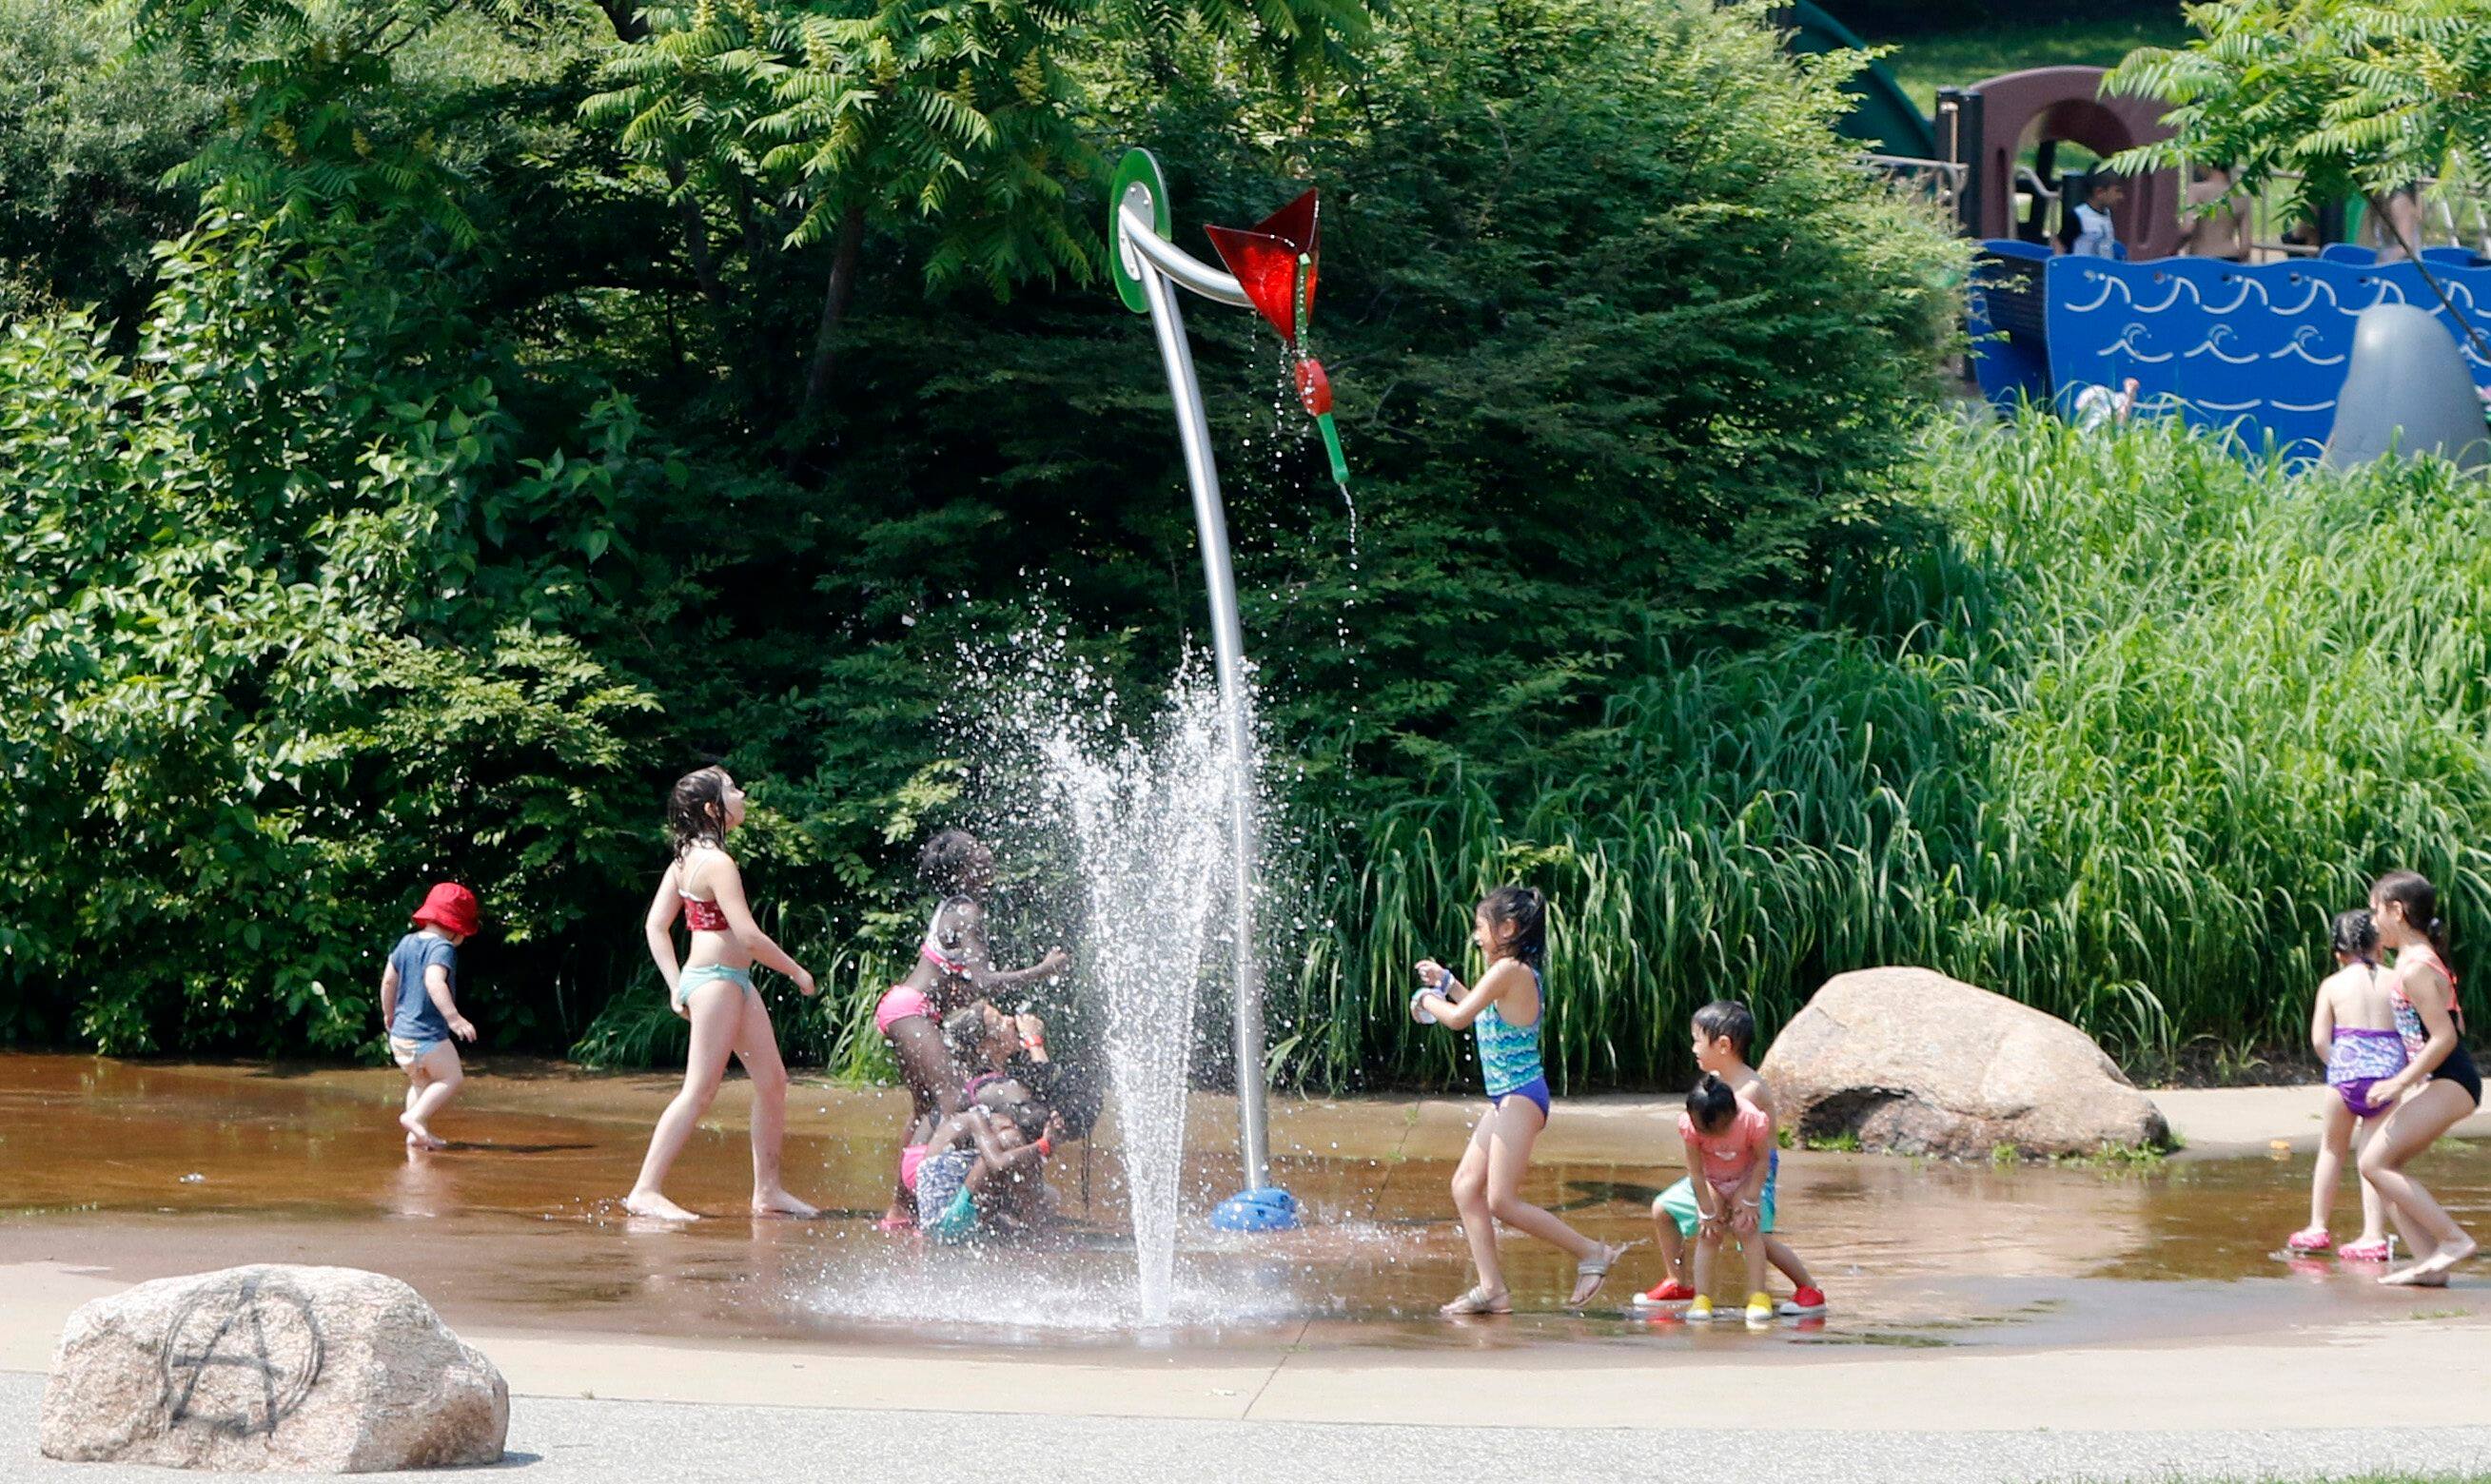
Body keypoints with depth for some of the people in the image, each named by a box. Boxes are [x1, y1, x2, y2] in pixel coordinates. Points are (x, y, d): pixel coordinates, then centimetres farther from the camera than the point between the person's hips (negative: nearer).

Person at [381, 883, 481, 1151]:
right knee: (451, 1078, 1)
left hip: (399, 1035, 9)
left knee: (421, 1083, 22)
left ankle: (418, 1134, 18)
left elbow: (388, 980, 17)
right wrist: (453, 1017, -36)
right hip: (428, 1035, -9)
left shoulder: (406, 943, 11)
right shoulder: (441, 948, -14)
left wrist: (389, 1014, 31)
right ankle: (415, 1117, -12)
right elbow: (434, 981, -31)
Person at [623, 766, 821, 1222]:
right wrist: (797, 971, -8)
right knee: (699, 1091, -9)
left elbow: (656, 924, 11)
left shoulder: (686, 858, 11)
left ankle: (767, 1191, 17)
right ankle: (646, 1190, -9)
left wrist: (676, 984, 9)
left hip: (735, 981, 10)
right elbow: (748, 935, -20)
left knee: (772, 1082, 11)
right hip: (716, 979, -10)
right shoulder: (716, 862, -17)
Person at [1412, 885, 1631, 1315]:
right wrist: (1446, 983, 30)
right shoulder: (1520, 972, 13)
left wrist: (1426, 1001, 2)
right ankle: (1491, 1288, 6)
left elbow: (1459, 1019, -16)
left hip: (1520, 1097, -10)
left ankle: (1592, 1253, -3)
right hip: (1505, 1099, 10)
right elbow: (1485, 1014, 29)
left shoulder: (1508, 970, -16)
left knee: (1502, 1201, -11)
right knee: (1466, 1186, 8)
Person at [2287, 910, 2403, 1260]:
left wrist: (2336, 1063, 10)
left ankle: (2317, 1227, 22)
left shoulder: (2333, 984, 3)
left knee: (2332, 1149, 17)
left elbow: (2319, 1038, -4)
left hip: (2347, 1067, -1)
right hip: (2388, 1068, 1)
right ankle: (2374, 1236, -1)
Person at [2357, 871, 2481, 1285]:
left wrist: (2401, 1083, -17)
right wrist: (2408, 1080, 22)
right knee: (2380, 1165, 7)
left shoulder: (2414, 969, -16)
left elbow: (2445, 1036, -21)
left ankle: (2454, 1239, -12)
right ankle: (2432, 1264, 3)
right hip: (2443, 1083, 10)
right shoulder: (2423, 959, 15)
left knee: (2376, 1162, -12)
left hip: (2449, 1084, -10)